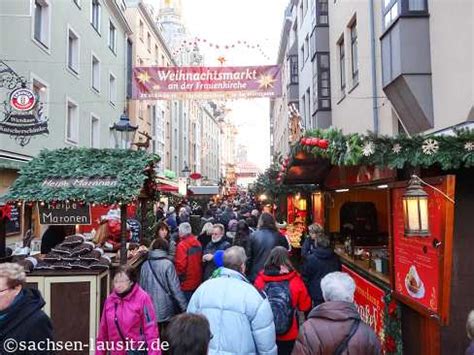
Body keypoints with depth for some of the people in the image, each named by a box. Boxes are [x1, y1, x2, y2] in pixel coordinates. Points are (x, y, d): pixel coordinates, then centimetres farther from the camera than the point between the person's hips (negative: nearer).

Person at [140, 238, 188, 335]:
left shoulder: (145, 265, -1)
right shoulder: (168, 264, -13)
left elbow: (141, 287, 8)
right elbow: (175, 288, -14)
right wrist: (184, 307, -8)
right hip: (166, 308, -4)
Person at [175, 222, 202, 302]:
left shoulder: (182, 245, -18)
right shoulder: (198, 243, 2)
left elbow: (181, 265, -20)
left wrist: (178, 277, -3)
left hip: (187, 283, -6)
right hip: (198, 281, 7)